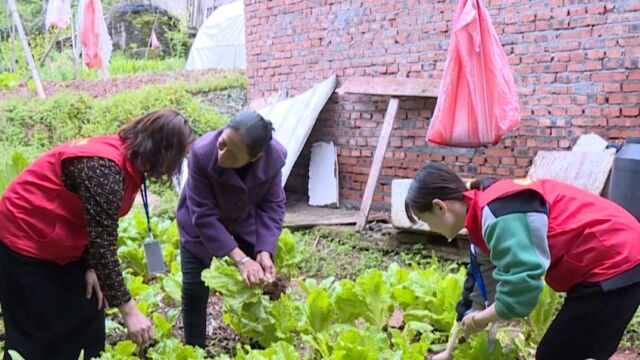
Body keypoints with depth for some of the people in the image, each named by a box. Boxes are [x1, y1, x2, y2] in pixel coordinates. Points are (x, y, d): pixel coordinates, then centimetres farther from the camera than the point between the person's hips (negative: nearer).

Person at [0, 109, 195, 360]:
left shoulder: (129, 162, -3)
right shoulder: (105, 168, -32)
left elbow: (99, 230, 5)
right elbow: (102, 243, -32)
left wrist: (91, 267, -5)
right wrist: (129, 311, -28)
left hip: (61, 246, 9)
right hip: (26, 241, -9)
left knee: (85, 321, 12)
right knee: (36, 335, 2)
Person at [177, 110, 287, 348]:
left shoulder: (275, 157, -31)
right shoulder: (202, 152, -37)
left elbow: (272, 206, -17)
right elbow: (203, 216, -32)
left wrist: (264, 251, -30)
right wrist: (241, 259, -36)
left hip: (245, 223, 2)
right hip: (200, 225, -2)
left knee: (264, 283, 0)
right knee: (194, 290, -6)